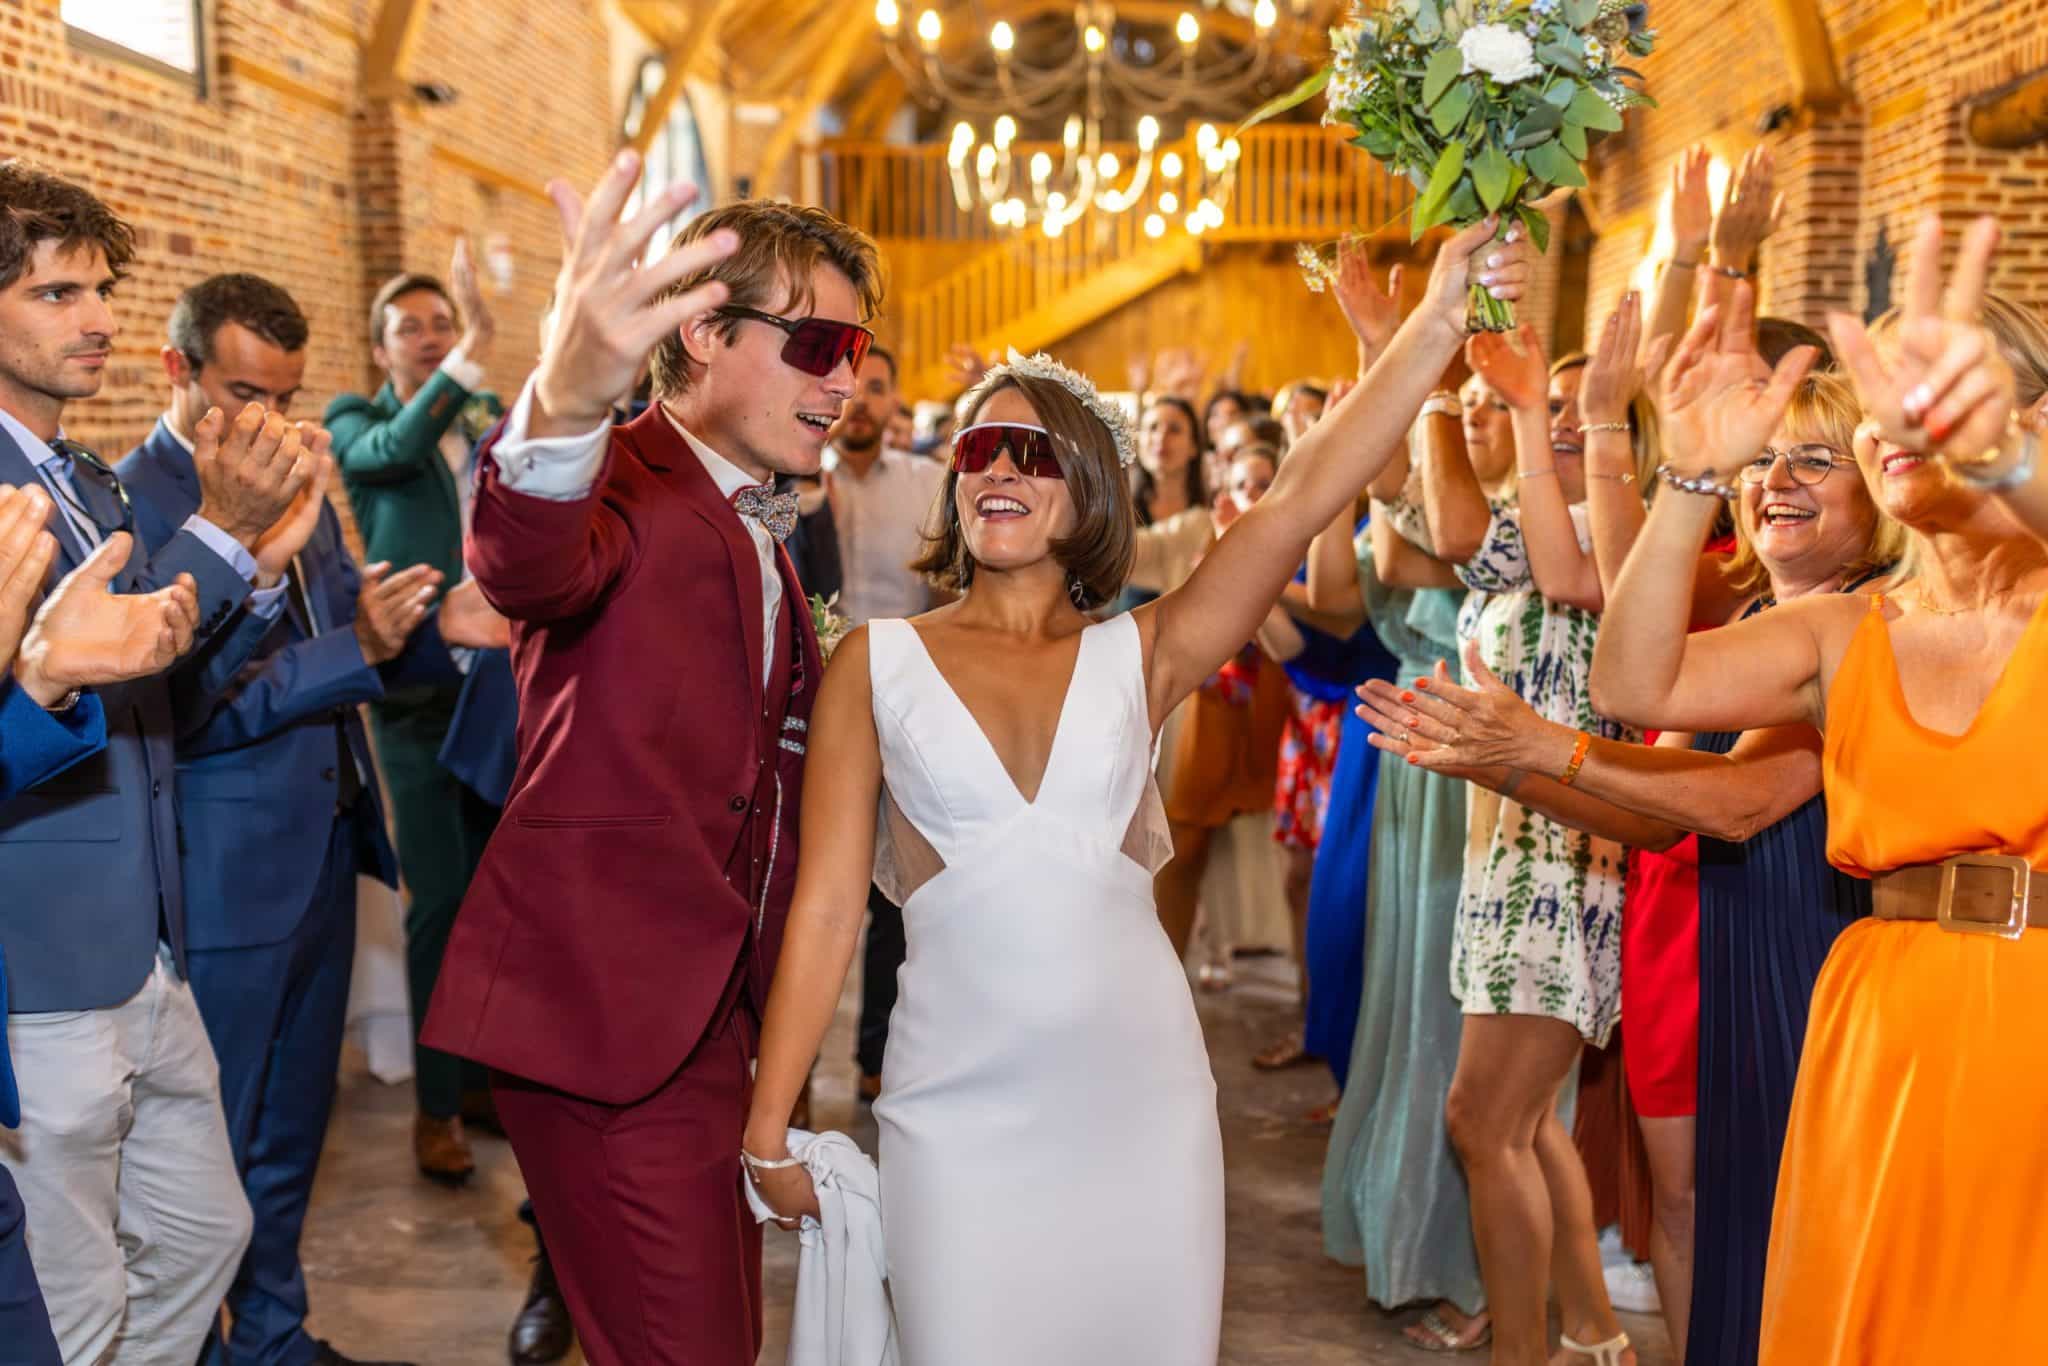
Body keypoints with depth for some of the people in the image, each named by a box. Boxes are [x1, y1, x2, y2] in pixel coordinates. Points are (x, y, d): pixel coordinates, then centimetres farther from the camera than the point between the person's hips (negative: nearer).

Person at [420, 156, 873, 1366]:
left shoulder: (763, 537, 15)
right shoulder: (625, 484, -13)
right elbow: (528, 569, -39)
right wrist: (563, 403, -59)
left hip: (714, 1014, 9)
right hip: (604, 1011, -9)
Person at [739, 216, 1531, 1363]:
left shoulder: (1138, 658, 4)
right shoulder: (878, 662, 1)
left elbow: (1298, 501, -8)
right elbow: (827, 903, 0)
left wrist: (1437, 324, -16)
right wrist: (771, 1126, -2)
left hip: (1141, 1096, 2)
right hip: (963, 1107, -1)